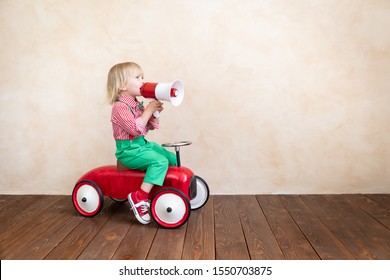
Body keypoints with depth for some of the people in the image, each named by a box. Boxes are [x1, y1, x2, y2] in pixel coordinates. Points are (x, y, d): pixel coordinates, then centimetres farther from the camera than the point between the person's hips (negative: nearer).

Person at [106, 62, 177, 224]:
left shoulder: (137, 104, 11)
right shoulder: (120, 107, -17)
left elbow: (150, 126, 16)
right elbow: (136, 129, -28)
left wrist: (155, 111, -2)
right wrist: (148, 110, -22)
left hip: (142, 144, 9)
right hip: (128, 150, -9)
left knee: (173, 159, 8)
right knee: (160, 161, -27)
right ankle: (139, 198, -26)